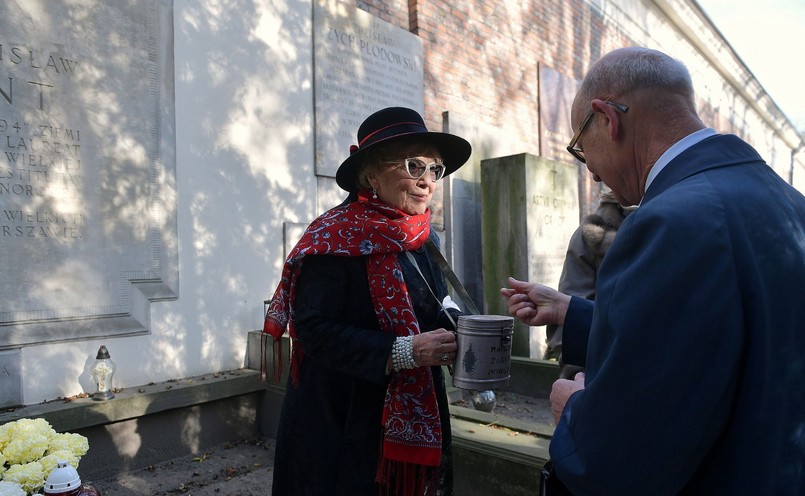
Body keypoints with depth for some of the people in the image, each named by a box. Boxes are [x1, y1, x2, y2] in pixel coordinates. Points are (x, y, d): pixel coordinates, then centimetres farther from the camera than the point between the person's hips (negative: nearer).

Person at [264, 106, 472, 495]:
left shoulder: (423, 238, 5)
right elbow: (313, 329, -22)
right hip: (343, 426, -7)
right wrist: (403, 351, -28)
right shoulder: (336, 239, -17)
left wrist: (460, 330, -9)